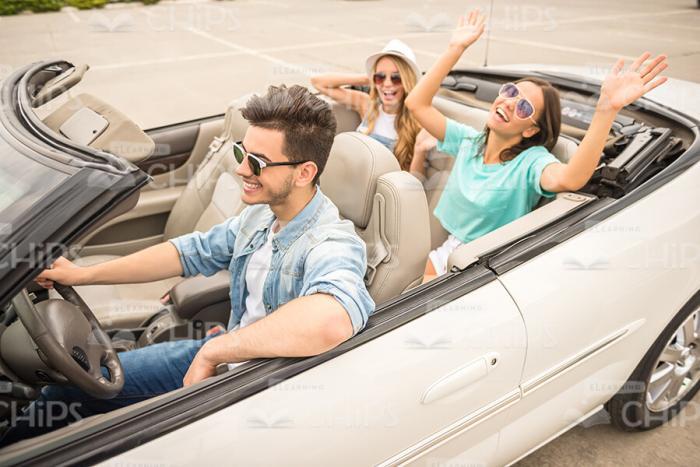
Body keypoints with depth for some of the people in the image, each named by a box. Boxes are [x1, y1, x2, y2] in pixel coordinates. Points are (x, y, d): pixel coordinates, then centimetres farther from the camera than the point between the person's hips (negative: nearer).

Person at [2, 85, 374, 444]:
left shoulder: (330, 245, -30)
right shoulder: (261, 214, -4)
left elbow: (331, 320, -53)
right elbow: (191, 252, 7)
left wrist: (212, 350, -40)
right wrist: (84, 274, 8)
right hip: (220, 355, 8)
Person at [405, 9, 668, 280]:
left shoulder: (531, 161, -16)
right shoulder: (469, 141, 1)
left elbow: (569, 179, -39)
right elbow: (416, 104, -1)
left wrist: (607, 109, -49)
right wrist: (455, 49, -6)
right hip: (447, 252, 5)